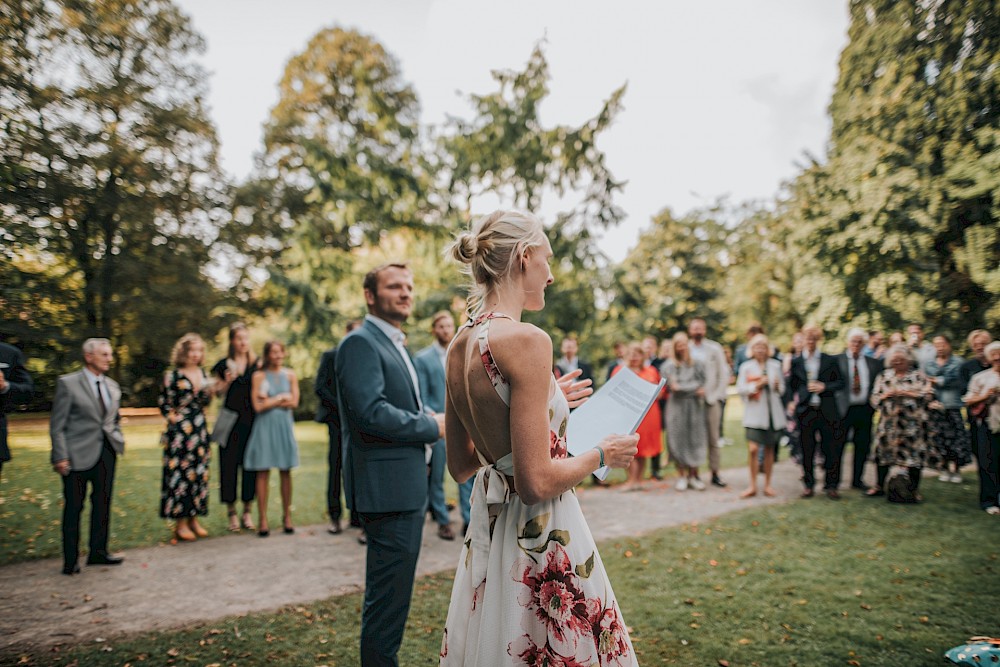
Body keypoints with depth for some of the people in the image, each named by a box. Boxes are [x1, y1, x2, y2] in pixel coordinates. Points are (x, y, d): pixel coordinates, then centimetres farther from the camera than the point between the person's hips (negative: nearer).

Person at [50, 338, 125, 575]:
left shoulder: (113, 386, 11)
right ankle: (70, 560, 13)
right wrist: (60, 457, -14)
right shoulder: (67, 383, -6)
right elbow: (57, 425, -9)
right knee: (74, 506, 2)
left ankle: (98, 551, 23)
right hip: (78, 454, -6)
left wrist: (118, 442, 9)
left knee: (103, 502, 11)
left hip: (106, 452, 6)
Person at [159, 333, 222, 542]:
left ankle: (193, 519, 18)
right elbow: (164, 405, -2)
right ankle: (181, 523, 6)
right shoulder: (172, 376, -5)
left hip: (200, 431, 6)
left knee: (199, 473, 7)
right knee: (179, 473, -3)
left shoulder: (203, 374, 10)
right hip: (179, 432, -6)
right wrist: (174, 418, -14)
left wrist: (211, 392, -2)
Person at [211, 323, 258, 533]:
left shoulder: (257, 364, 7)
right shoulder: (224, 364, 5)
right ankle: (231, 512, 11)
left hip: (251, 419, 1)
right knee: (229, 463, 0)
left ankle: (247, 511, 15)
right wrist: (226, 382, -11)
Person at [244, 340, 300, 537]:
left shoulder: (290, 375, 8)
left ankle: (287, 516, 12)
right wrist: (281, 397, -4)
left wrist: (270, 400, -7)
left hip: (284, 426, 2)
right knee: (263, 473, -2)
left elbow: (294, 403, -2)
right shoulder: (259, 376, 1)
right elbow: (258, 406, -7)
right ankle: (262, 519, 3)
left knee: (285, 472, 4)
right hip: (265, 426, -2)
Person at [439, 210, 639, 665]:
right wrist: (602, 454, -6)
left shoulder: (460, 345, 2)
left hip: (488, 523, 8)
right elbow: (536, 482, -24)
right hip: (537, 539, -8)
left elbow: (460, 466, 11)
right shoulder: (526, 339, -22)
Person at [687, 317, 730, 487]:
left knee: (713, 439, 4)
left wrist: (717, 395, -3)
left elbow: (724, 373, 3)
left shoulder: (715, 348, 4)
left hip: (711, 400, 0)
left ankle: (715, 473, 11)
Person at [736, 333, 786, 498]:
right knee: (753, 449, -10)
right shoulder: (746, 367, 2)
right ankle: (752, 486, 2)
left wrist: (778, 387, -8)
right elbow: (740, 389, -4)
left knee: (769, 449, 9)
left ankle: (767, 484, 20)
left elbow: (782, 389, 13)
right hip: (754, 412, -3)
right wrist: (756, 385, -16)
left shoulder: (775, 365, 9)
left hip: (773, 412, 3)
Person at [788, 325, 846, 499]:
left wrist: (824, 387, -10)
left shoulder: (830, 360, 4)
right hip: (805, 411, 0)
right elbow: (792, 385, 15)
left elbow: (840, 382, 5)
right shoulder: (796, 362, 6)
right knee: (807, 450, 5)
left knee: (831, 449, 3)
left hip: (827, 411, 0)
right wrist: (795, 398, 3)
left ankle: (831, 485, 14)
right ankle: (809, 485, 16)